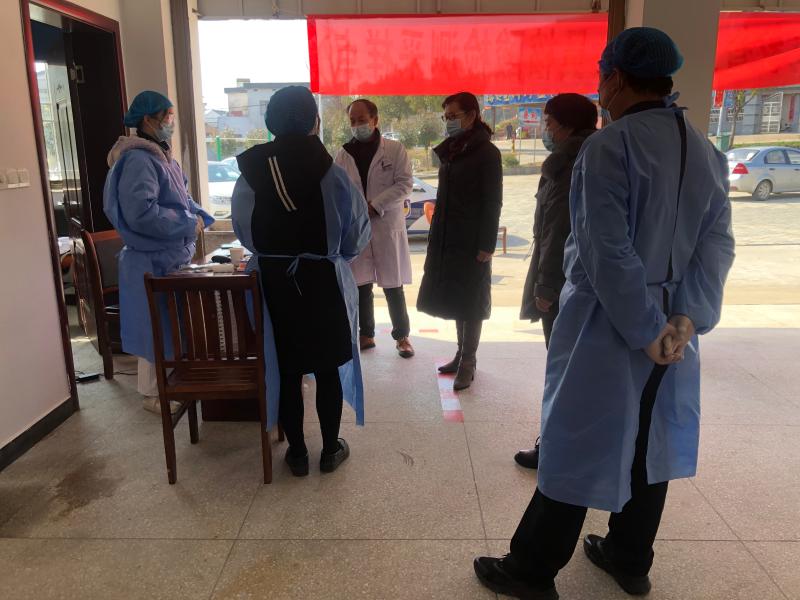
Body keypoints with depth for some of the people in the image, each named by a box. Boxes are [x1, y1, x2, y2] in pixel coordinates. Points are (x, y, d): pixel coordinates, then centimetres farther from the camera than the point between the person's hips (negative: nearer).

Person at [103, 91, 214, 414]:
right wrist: (189, 224, -20)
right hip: (153, 261, -9)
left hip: (172, 255, 10)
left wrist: (200, 216, 2)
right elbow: (141, 212, -28)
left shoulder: (160, 154, 12)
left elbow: (181, 198, 20)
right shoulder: (138, 160, -20)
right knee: (156, 328, 3)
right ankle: (152, 393, 18)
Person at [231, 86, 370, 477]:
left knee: (286, 372, 14)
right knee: (328, 370, 14)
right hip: (323, 284, -2)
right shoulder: (332, 176, -15)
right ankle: (331, 450, 27)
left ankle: (297, 454, 26)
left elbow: (244, 235, 2)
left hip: (273, 286, 2)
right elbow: (357, 238, -6)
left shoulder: (249, 178, -8)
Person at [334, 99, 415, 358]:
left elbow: (405, 183, -7)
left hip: (387, 226, -3)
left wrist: (374, 205, -15)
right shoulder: (343, 154, 7)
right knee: (361, 285, 9)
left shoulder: (395, 149, -1)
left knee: (393, 286, 4)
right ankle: (366, 335, 23)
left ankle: (402, 336, 18)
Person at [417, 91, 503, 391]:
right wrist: (436, 234, 11)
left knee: (470, 301, 1)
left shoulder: (486, 152, -8)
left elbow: (493, 201, -11)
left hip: (471, 240, -7)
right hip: (446, 237, 7)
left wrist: (487, 245, -16)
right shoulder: (450, 150, 12)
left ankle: (468, 362, 10)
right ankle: (463, 353, 22)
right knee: (453, 297, 11)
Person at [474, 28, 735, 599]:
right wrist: (685, 319, -6)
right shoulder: (707, 151, 7)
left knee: (578, 446, 3)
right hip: (671, 326, 7)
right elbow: (718, 244, 1)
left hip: (609, 326, -7)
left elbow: (609, 253, -21)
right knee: (649, 444, 18)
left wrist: (646, 330, -14)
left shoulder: (609, 145, -15)